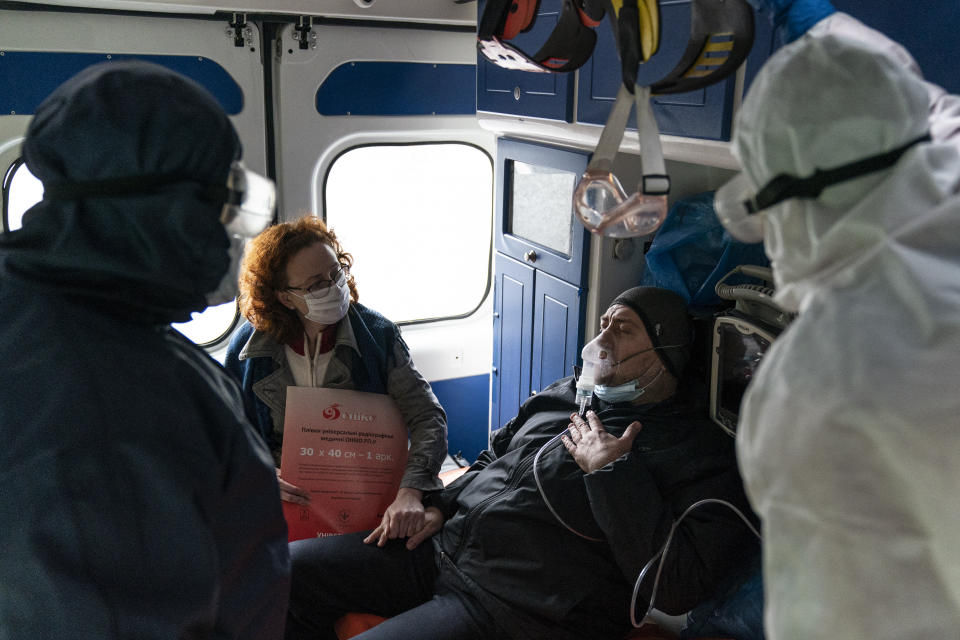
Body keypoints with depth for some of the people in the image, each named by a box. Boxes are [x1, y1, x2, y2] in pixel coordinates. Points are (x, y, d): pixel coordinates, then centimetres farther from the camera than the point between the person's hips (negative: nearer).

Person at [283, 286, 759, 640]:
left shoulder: (701, 452, -7)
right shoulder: (564, 395, 15)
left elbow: (675, 589, -19)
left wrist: (612, 471, -17)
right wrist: (440, 505, 8)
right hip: (443, 546, 8)